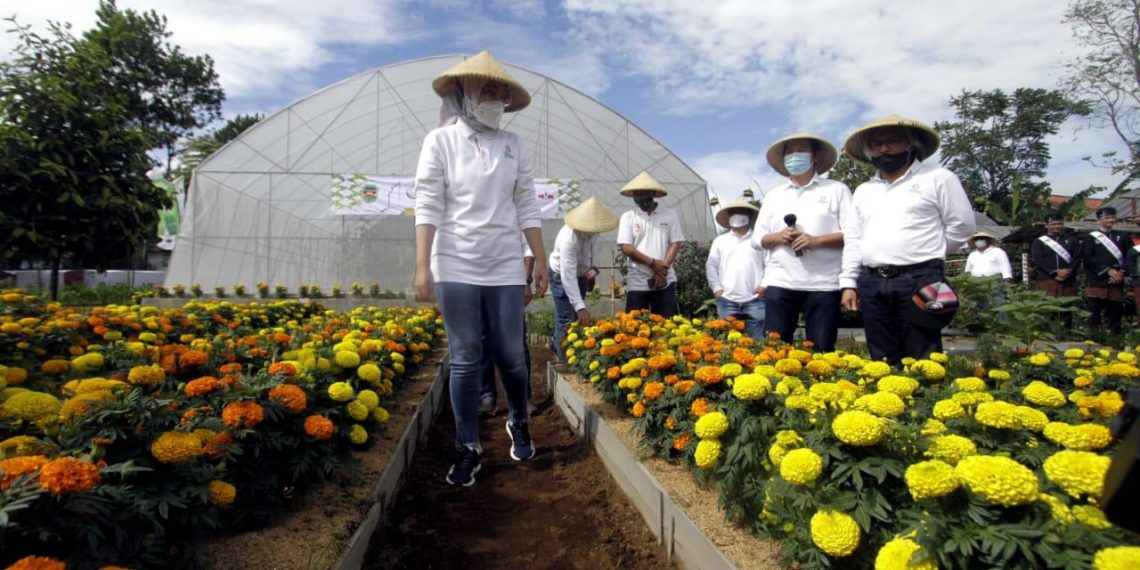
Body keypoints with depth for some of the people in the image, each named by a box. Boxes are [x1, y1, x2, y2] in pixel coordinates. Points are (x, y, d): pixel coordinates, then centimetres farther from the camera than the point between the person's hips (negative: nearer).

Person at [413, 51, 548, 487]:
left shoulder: (513, 145, 8)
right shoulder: (441, 141, 0)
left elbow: (527, 208, 9)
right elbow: (428, 206, -6)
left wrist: (541, 261, 7)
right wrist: (423, 266, -14)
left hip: (504, 269, 2)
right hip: (456, 268, -2)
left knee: (511, 356, 6)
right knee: (464, 360, 4)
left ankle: (518, 423, 34)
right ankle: (469, 448, 19)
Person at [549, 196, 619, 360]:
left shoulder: (592, 231, -17)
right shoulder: (569, 239, -39)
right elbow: (568, 277, -41)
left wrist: (592, 268, -3)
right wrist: (581, 307, -45)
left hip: (581, 274, 7)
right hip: (562, 276, -7)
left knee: (576, 318, 15)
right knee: (566, 320, -8)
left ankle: (556, 345, 37)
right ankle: (566, 360, 5)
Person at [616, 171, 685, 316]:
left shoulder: (670, 215, 6)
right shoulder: (628, 217, 4)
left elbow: (676, 244, 0)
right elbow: (626, 248, -5)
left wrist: (663, 269, -13)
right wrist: (653, 263, -12)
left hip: (665, 282, 0)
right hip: (637, 283, 0)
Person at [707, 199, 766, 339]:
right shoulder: (720, 241, 12)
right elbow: (711, 266, 11)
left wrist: (764, 285, -6)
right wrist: (716, 288, 3)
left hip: (755, 300, -1)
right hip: (727, 301, 2)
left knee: (758, 340, -1)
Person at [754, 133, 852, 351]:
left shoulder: (837, 190, 8)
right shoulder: (773, 195, 17)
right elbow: (757, 239, 13)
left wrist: (817, 240, -14)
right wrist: (777, 237, -7)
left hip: (823, 284, -2)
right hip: (780, 283, 3)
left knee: (821, 351, -1)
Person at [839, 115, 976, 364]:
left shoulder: (937, 177, 4)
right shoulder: (863, 190, 18)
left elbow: (962, 225, 3)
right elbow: (853, 240, 15)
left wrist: (928, 254, 7)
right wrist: (849, 283, 9)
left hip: (919, 282, -4)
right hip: (871, 285, 5)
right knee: (882, 361, 8)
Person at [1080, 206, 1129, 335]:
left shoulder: (1121, 238, 16)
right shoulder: (1089, 238, 4)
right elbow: (1087, 259, -7)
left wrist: (1121, 274, -7)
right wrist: (1108, 270, -14)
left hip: (1116, 284, 4)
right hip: (1096, 284, -4)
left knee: (1115, 318, 5)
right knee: (1094, 318, -2)